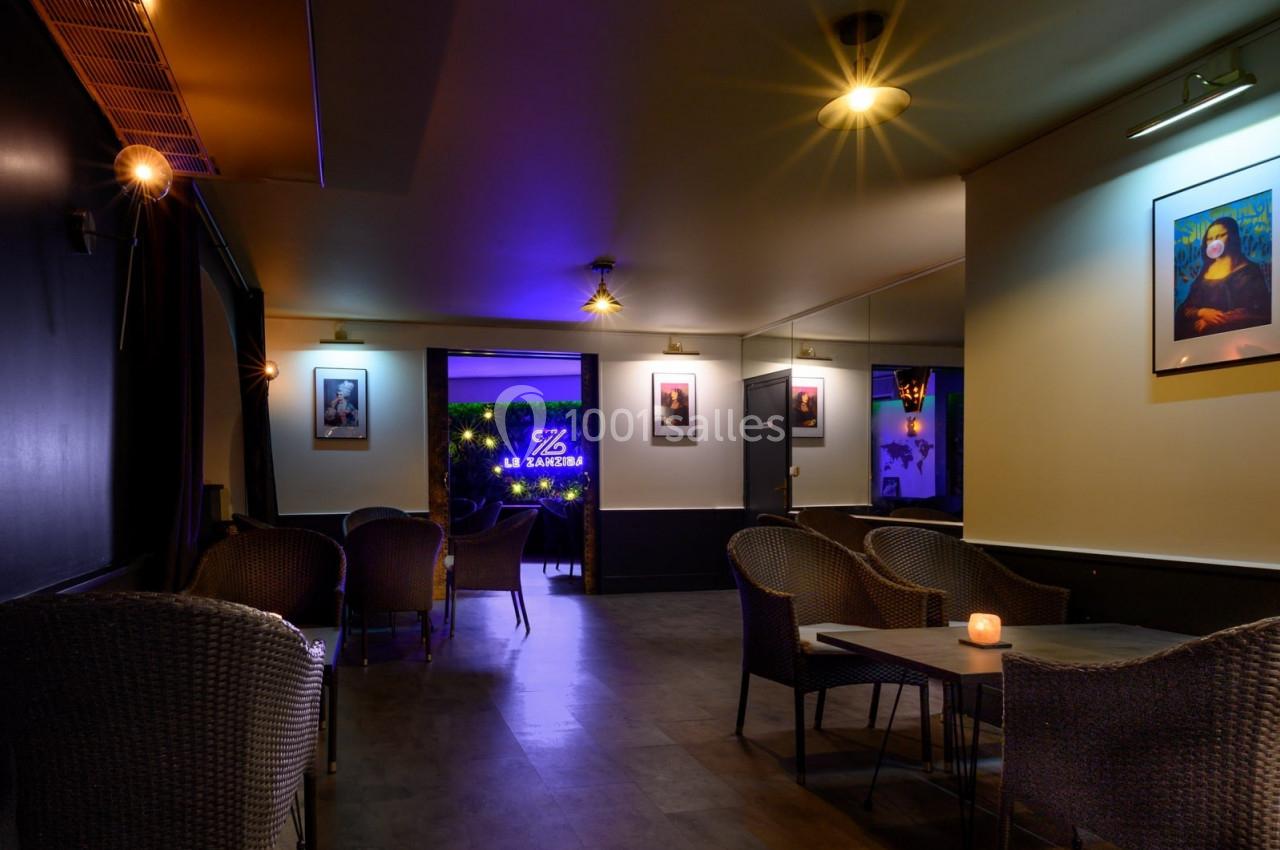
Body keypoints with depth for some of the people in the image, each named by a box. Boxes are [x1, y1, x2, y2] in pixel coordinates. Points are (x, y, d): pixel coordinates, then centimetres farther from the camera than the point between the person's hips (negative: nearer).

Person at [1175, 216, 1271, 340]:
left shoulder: (1249, 270, 6)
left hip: (1232, 331, -4)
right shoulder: (1204, 273, 18)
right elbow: (1186, 308, 11)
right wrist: (1202, 312, -11)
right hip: (1200, 332, 4)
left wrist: (1217, 322, -12)